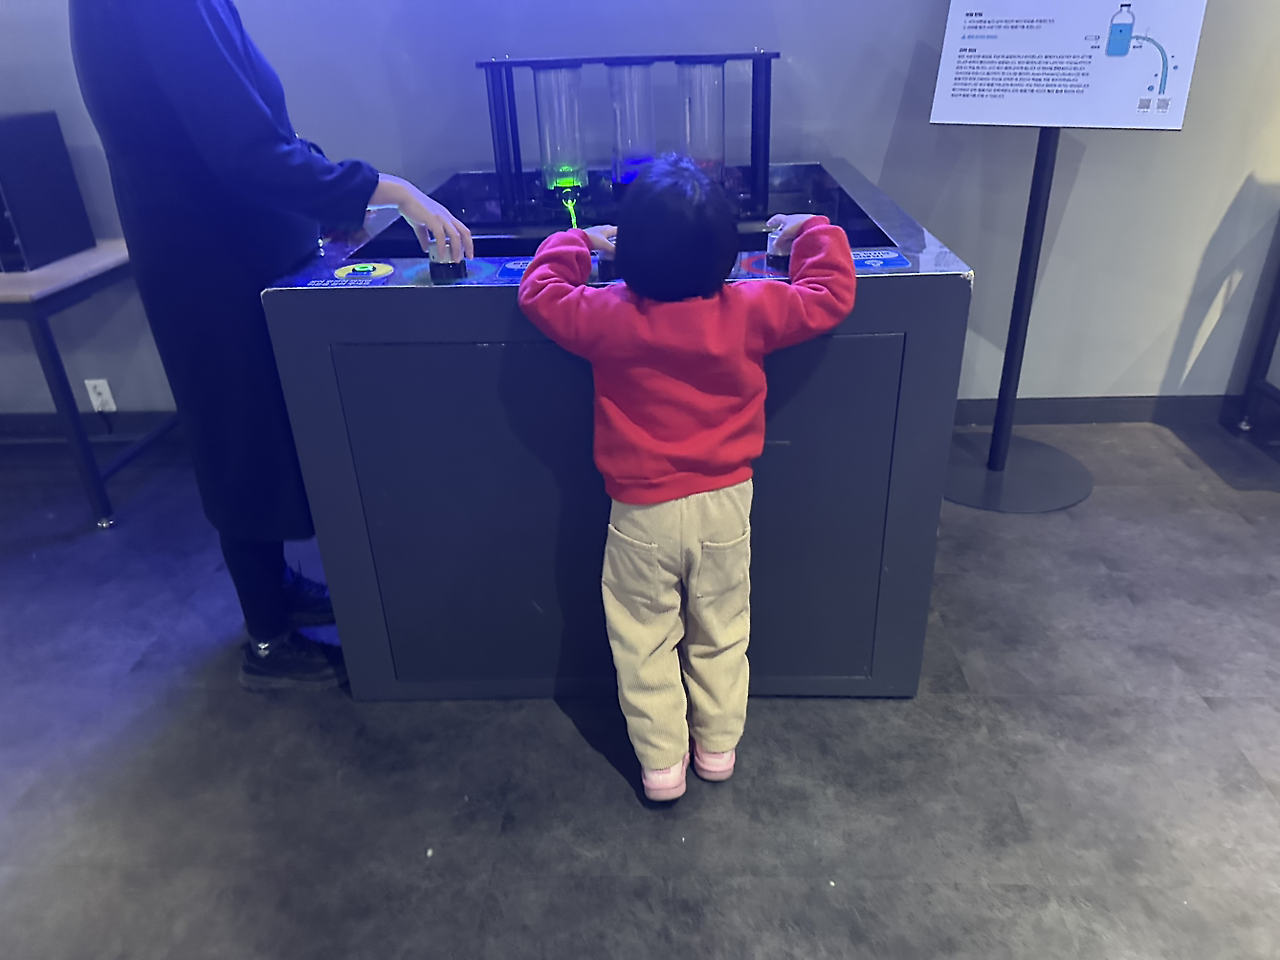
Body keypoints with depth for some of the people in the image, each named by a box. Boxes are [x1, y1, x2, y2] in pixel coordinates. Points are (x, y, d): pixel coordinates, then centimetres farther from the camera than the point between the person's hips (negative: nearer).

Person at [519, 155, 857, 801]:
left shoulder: (607, 318, -16)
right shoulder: (750, 311, -15)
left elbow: (539, 292, 1)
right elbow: (832, 296, -1)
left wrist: (579, 242, 15)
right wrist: (812, 231, 13)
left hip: (642, 513, -1)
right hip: (724, 504, 2)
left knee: (645, 642, 17)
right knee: (720, 634, 22)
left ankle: (661, 764, 29)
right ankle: (718, 747, 39)